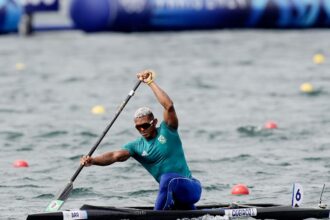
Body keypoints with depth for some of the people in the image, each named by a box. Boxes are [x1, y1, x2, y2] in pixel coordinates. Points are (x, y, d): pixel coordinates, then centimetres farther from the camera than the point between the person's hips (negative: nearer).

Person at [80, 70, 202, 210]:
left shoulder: (166, 131, -3)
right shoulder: (137, 146, 7)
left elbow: (169, 106, -20)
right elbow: (115, 155, -10)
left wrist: (150, 82, -16)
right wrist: (93, 161, -28)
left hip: (191, 188, -6)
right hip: (170, 194, 6)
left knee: (169, 178, -35)